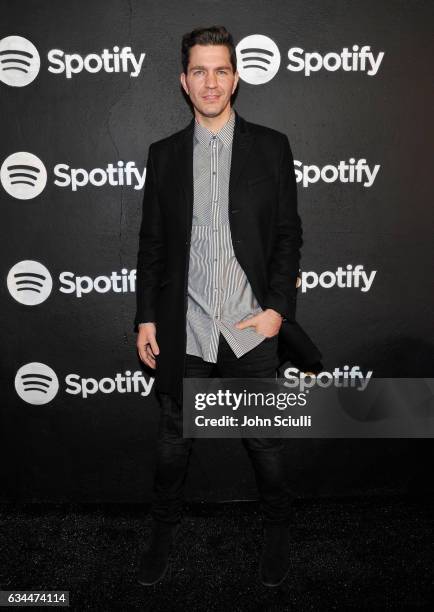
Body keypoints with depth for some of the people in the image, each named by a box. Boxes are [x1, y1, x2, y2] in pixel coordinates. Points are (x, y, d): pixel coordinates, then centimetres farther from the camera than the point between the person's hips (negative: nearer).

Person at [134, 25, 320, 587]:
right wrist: (145, 319, 3)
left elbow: (288, 234, 1)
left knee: (264, 441, 12)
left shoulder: (271, 147, 2)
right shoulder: (163, 154, 7)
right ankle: (164, 532, 38)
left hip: (252, 327, -1)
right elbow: (151, 243, 7)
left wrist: (277, 309, -9)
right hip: (182, 329, 2)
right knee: (173, 440, 15)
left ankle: (277, 531, 37)